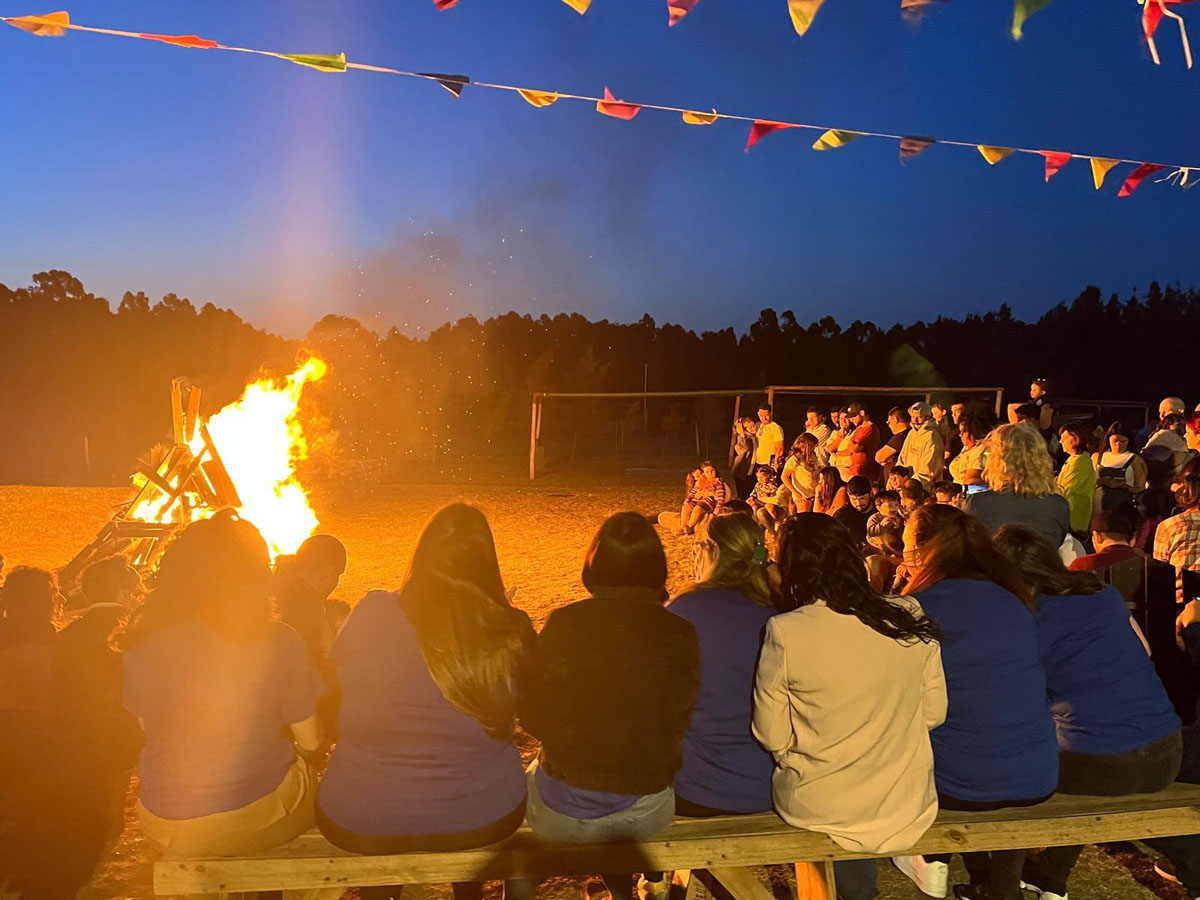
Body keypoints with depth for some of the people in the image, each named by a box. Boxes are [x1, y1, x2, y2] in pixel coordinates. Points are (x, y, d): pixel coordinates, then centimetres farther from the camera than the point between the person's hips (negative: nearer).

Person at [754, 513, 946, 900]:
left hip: (820, 807, -2)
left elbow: (773, 738, -11)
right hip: (908, 803, 3)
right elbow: (934, 713, 2)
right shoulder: (911, 621, -8)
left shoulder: (786, 633, -19)